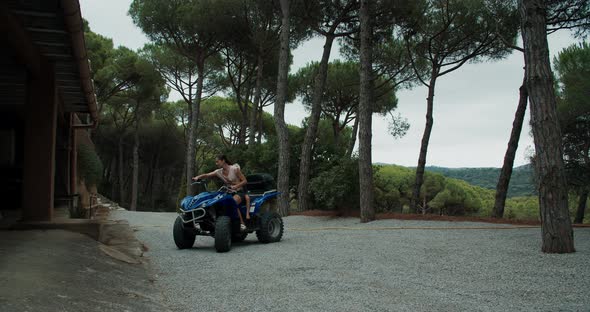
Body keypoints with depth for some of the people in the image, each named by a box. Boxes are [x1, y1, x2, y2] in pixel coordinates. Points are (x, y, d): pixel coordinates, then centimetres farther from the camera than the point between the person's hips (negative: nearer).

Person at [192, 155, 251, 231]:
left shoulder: (235, 169, -9)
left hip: (240, 191, -6)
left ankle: (242, 223, -32)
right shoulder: (219, 172, 6)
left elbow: (244, 181, -8)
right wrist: (197, 177, -16)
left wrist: (236, 186, -24)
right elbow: (206, 175, 3)